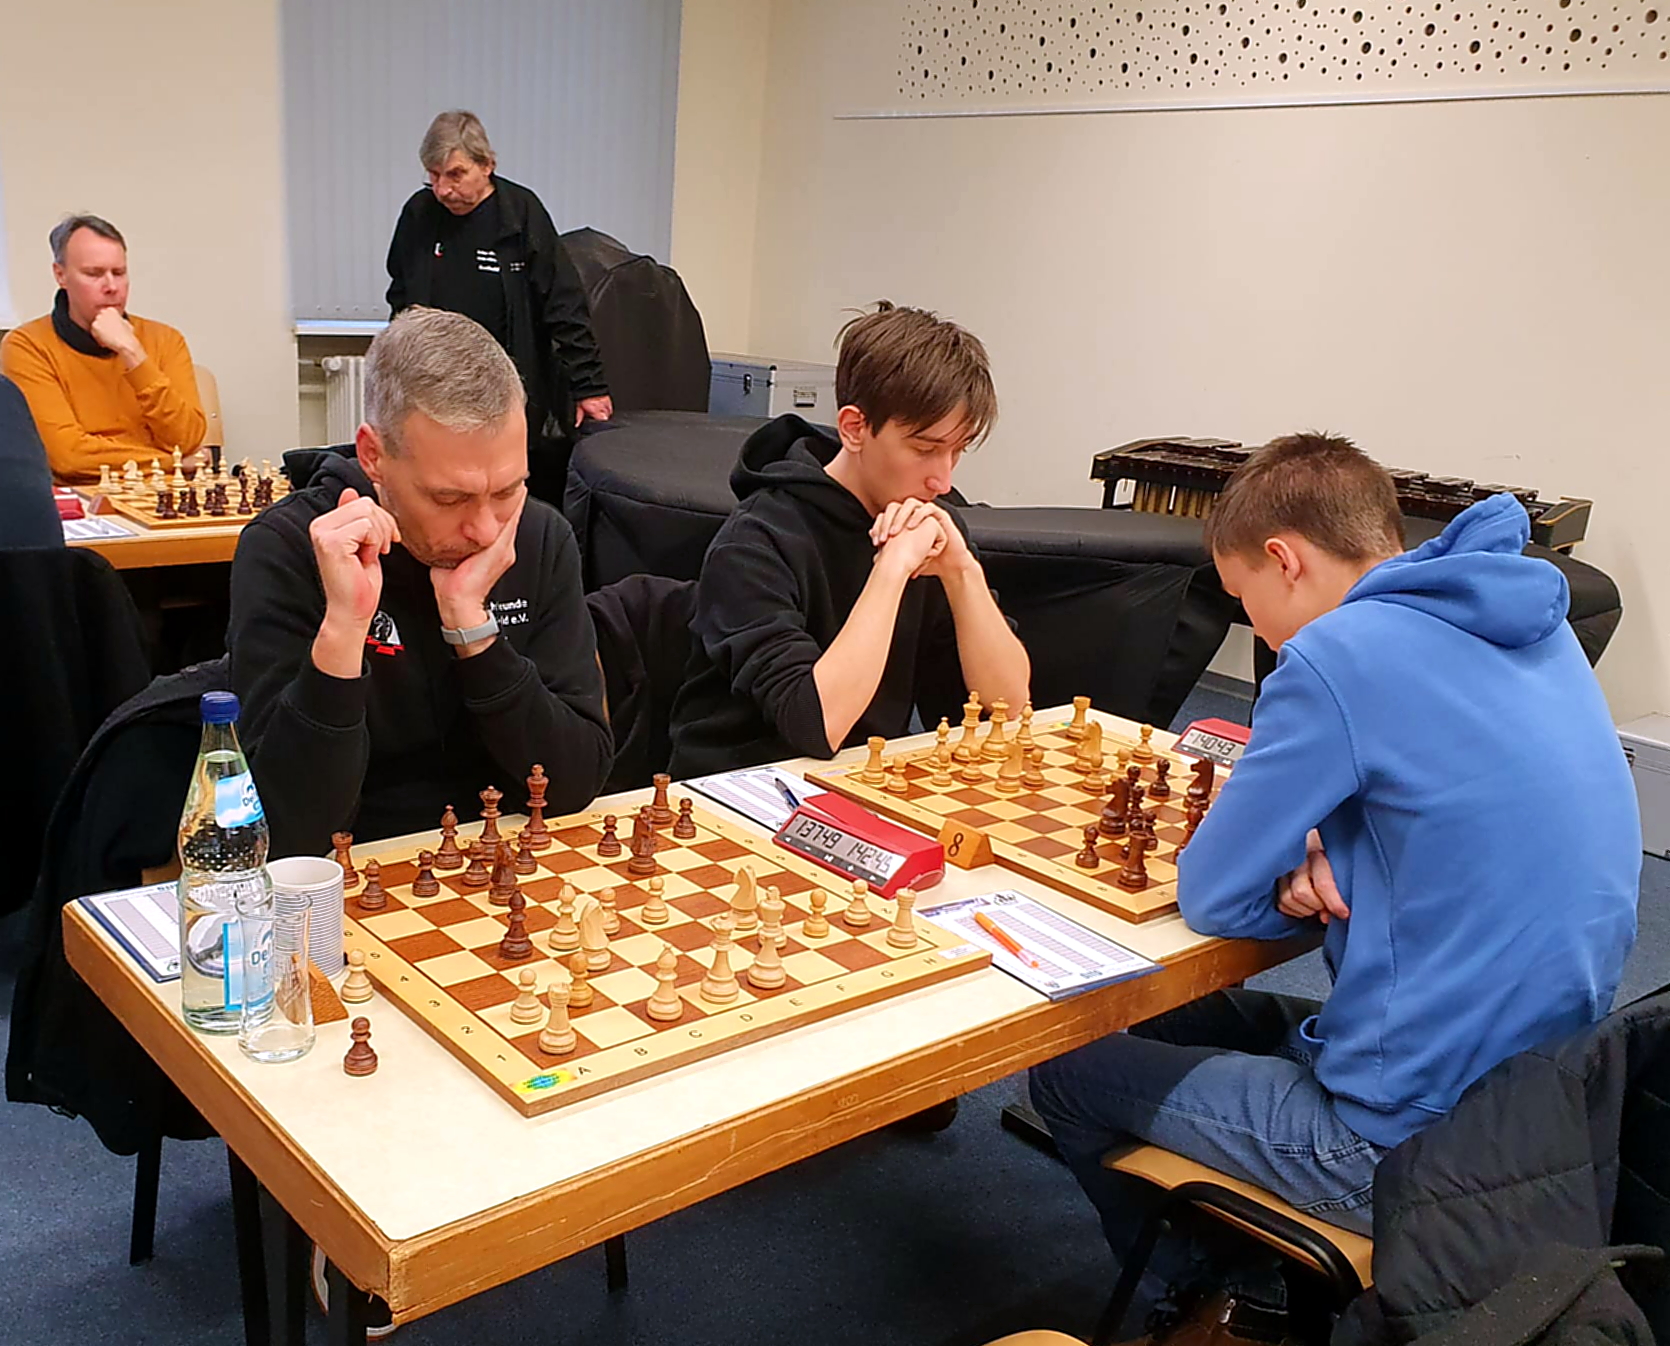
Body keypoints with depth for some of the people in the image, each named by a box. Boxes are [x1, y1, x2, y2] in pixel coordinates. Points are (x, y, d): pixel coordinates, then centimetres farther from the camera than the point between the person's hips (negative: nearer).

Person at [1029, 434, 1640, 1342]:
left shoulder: (1343, 653, -22)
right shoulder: (1534, 625, 4)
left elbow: (1212, 896, -15)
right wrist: (1324, 863, -2)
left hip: (1407, 1142, -8)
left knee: (1064, 1066, 9)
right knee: (1179, 1016, 25)